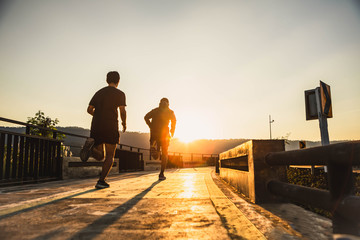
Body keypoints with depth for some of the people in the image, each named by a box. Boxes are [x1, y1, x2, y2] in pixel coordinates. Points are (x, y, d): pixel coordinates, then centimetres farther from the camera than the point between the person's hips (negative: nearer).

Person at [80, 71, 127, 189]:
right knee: (110, 156, 8)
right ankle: (101, 181, -4)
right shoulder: (119, 93, 2)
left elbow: (89, 109, 13)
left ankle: (90, 147, -20)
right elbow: (122, 110, -10)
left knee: (100, 156, 12)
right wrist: (124, 123, 6)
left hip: (96, 126, 4)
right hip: (111, 127, -4)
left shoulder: (99, 93, 17)